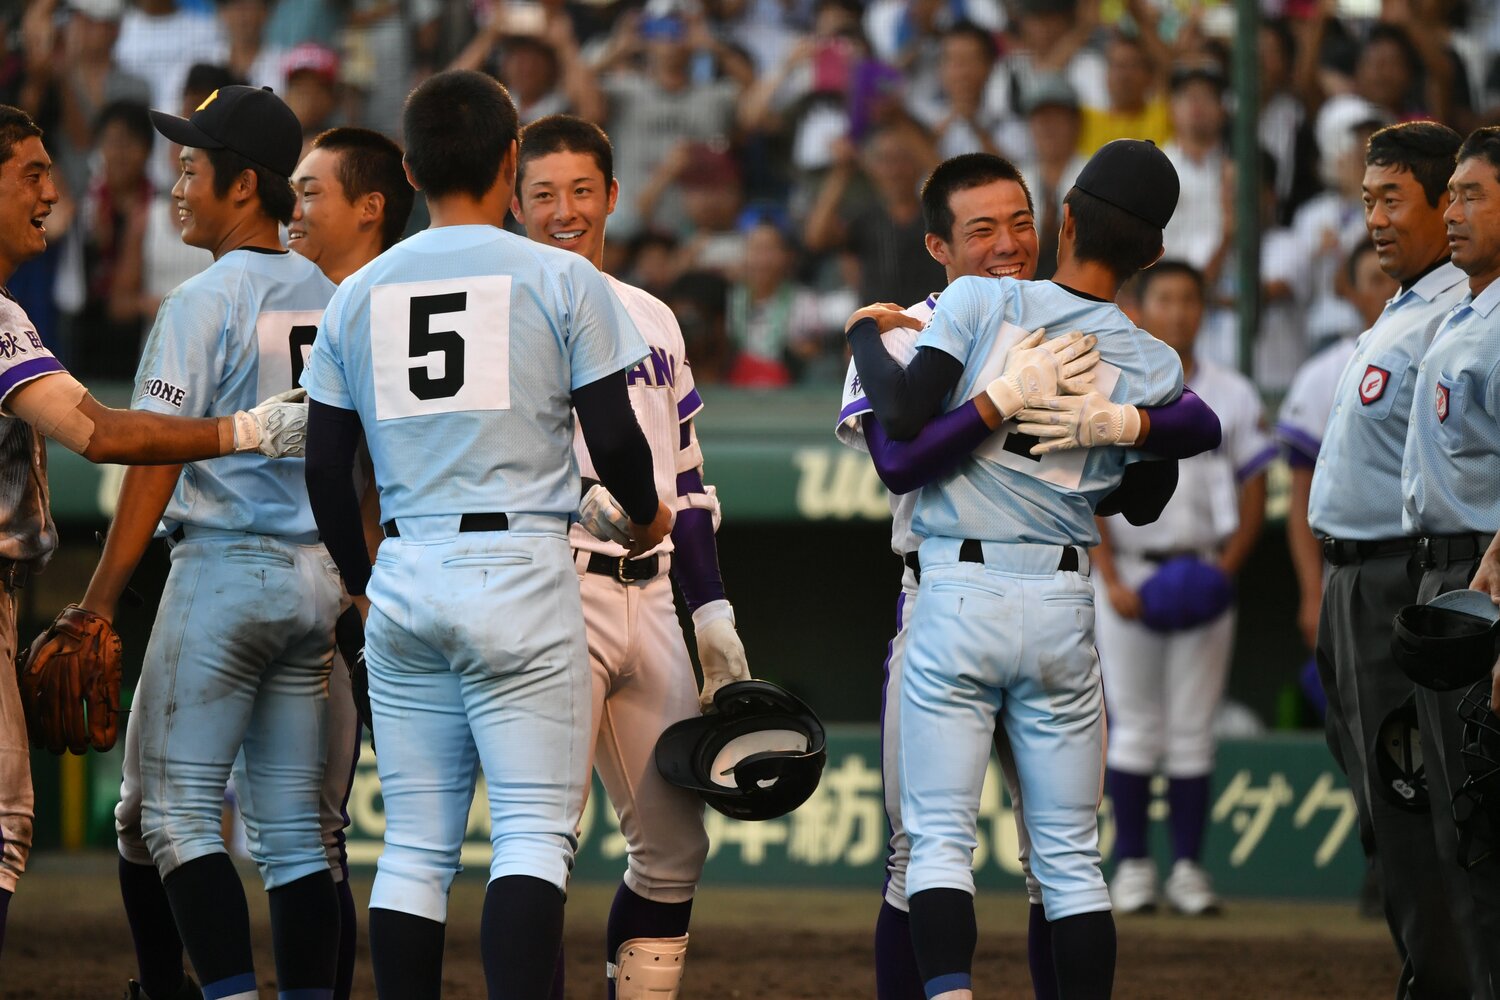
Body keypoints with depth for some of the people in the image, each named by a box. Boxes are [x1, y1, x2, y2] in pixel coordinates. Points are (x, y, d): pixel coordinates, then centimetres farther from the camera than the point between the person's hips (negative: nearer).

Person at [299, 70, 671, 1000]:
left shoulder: (359, 294, 10)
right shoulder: (561, 279, -1)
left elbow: (325, 468, 12)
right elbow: (614, 438, -2)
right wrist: (648, 517, 19)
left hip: (403, 581, 4)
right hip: (522, 567, -4)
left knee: (415, 846, 8)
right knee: (535, 831, -6)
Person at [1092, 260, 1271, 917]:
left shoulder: (1232, 395, 7)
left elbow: (1253, 494, 8)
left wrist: (1225, 569, -7)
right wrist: (1112, 581, -11)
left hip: (1203, 576, 2)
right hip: (1127, 572, -2)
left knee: (1192, 731, 2)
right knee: (1133, 726, -1)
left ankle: (1187, 868, 5)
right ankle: (1131, 864, 4)